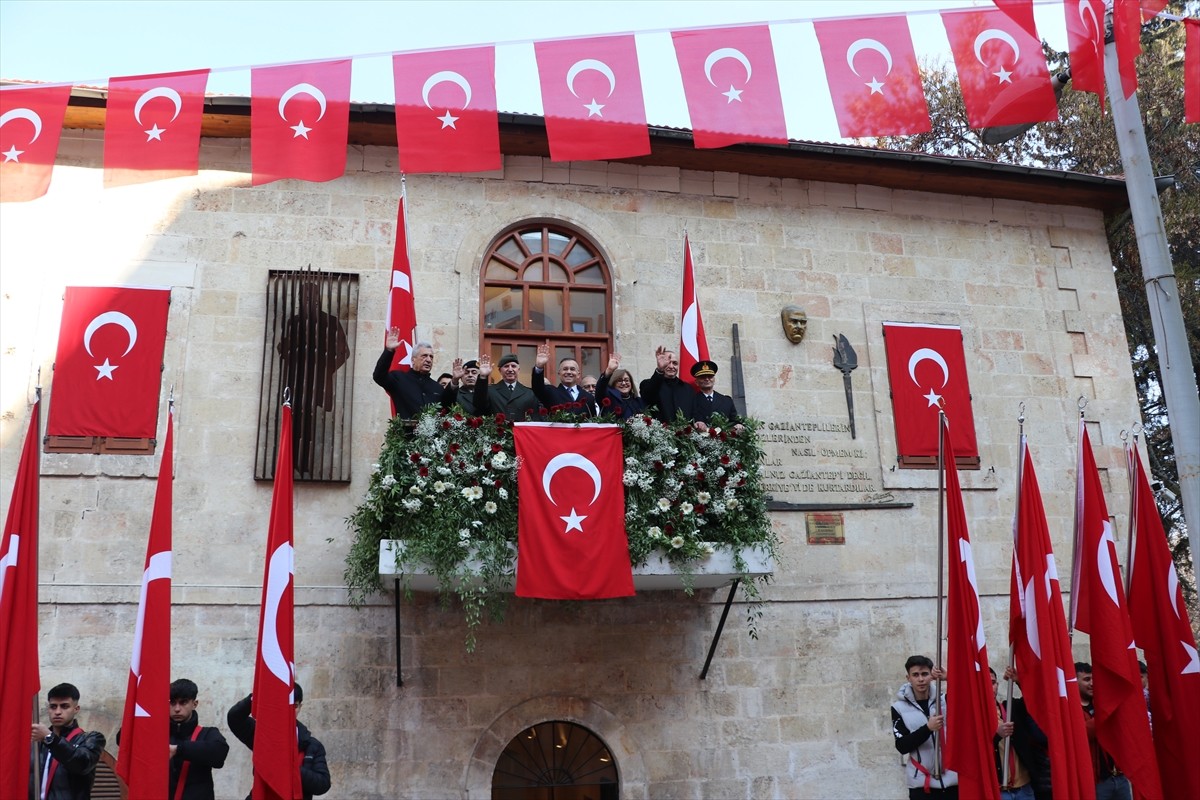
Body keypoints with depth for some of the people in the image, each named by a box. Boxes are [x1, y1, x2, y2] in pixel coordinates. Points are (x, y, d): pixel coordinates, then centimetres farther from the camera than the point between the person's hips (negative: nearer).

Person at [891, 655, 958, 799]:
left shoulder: (945, 700, 5)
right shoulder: (899, 708, 0)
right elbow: (902, 746, -6)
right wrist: (928, 728, -19)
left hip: (953, 780, 2)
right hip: (921, 784, -2)